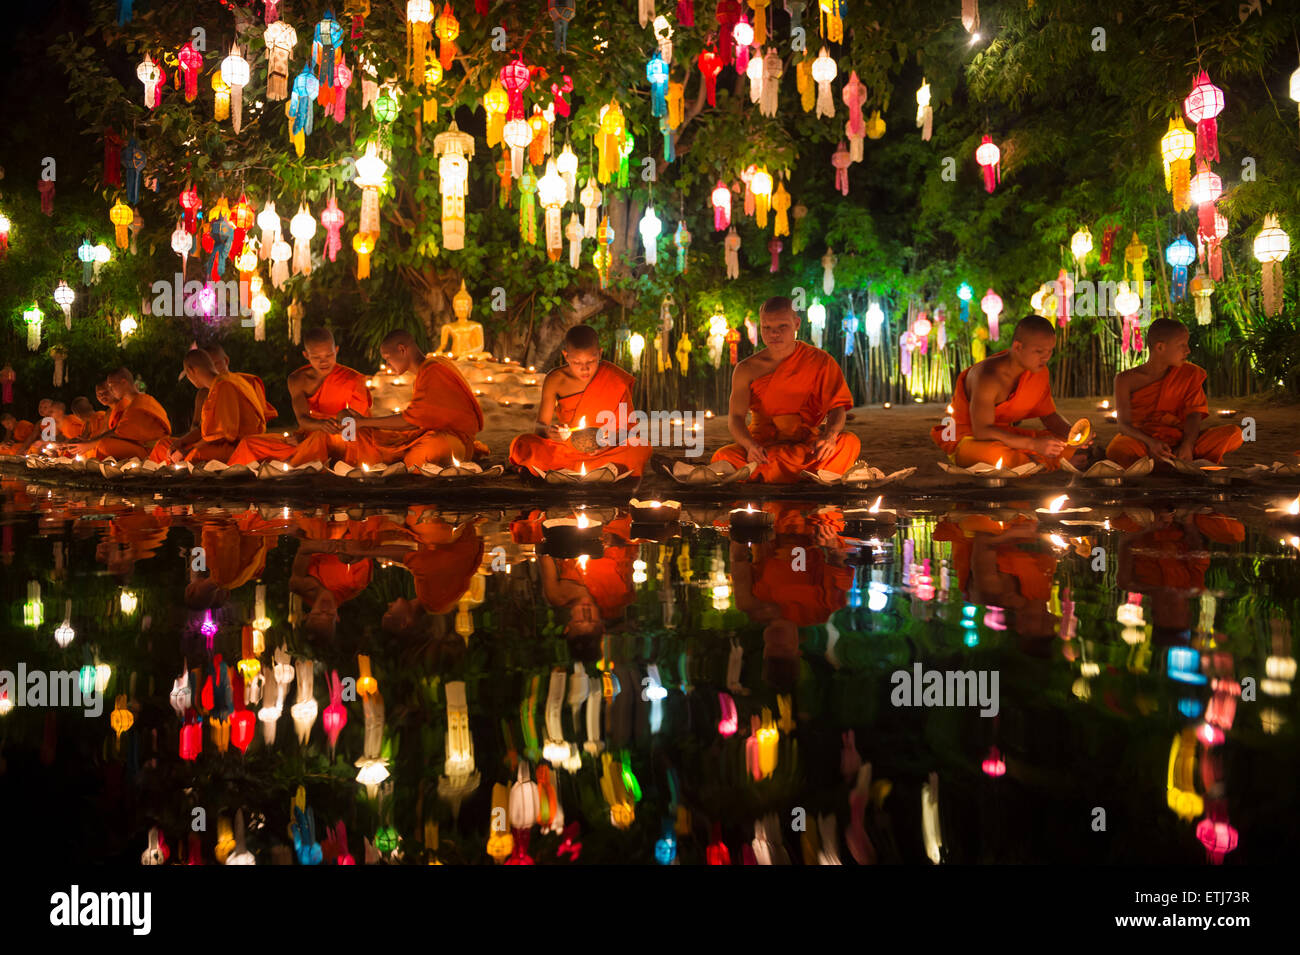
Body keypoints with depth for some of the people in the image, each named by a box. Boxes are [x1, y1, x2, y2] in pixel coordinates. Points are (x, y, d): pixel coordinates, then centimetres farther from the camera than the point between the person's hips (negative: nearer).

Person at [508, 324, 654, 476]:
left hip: (607, 453, -1)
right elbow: (538, 428, -1)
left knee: (642, 448, -30)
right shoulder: (555, 380, -2)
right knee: (522, 445, -26)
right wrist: (548, 431, -27)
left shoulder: (615, 379, -4)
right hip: (566, 451, 1)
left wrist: (612, 441, -22)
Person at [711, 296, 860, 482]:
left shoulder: (819, 361, 3)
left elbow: (837, 408, -3)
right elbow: (735, 417, -6)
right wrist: (750, 446, -30)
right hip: (762, 443, -1)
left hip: (805, 443, 1)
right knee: (723, 456, -32)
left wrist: (829, 436, -28)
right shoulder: (747, 370, 3)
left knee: (850, 442, -31)